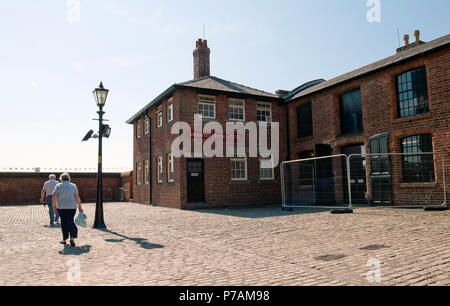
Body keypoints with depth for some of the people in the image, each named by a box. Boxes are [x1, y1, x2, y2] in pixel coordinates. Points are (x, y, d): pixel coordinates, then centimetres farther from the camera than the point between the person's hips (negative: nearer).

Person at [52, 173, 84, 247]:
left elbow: (54, 197, -7)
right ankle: (72, 237, -14)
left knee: (63, 222, 9)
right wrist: (80, 207, 4)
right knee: (70, 221, 3)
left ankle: (64, 239, 15)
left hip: (61, 207, 0)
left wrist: (54, 206, 0)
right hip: (72, 207, 0)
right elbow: (77, 197, 0)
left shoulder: (58, 186, 2)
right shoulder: (73, 186, 3)